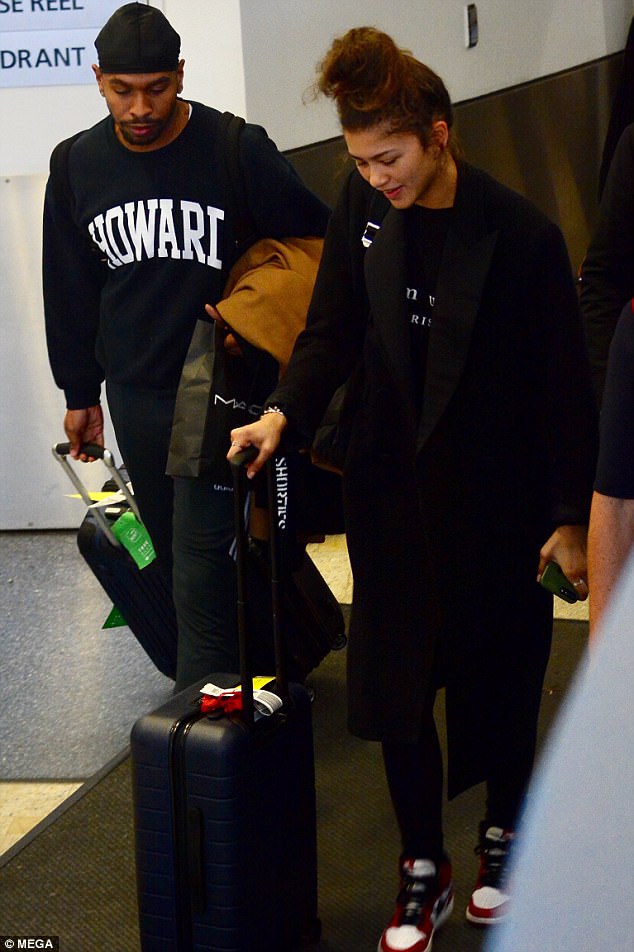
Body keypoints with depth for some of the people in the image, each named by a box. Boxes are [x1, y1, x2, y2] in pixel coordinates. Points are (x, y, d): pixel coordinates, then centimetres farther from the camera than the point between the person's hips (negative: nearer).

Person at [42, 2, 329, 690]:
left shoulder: (238, 149, -9)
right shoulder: (77, 164, 4)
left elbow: (317, 244, 2)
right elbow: (70, 290, 13)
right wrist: (79, 391, 15)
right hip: (133, 393, 5)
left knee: (203, 551, -8)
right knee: (171, 544, 13)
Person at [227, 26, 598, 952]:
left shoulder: (520, 234, -17)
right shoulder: (364, 206, -3)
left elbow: (563, 384, -12)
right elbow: (332, 329, 3)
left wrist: (570, 517, -10)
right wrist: (284, 412, -14)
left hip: (493, 500, -3)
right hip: (391, 491, 4)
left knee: (497, 678, 12)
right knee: (394, 684, 6)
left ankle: (505, 833, 38)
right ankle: (424, 867, 25)